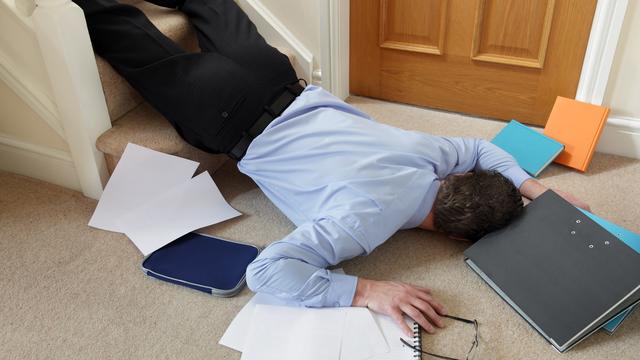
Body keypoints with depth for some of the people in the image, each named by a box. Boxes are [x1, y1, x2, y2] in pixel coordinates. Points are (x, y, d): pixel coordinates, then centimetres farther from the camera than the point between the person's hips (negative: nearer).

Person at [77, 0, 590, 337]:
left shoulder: (427, 152, -16)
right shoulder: (369, 217, -35)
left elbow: (480, 147, 9)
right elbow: (266, 271, -40)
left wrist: (532, 187, -5)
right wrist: (365, 291, -43)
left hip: (292, 90, 6)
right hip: (232, 121, -5)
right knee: (156, 61, 19)